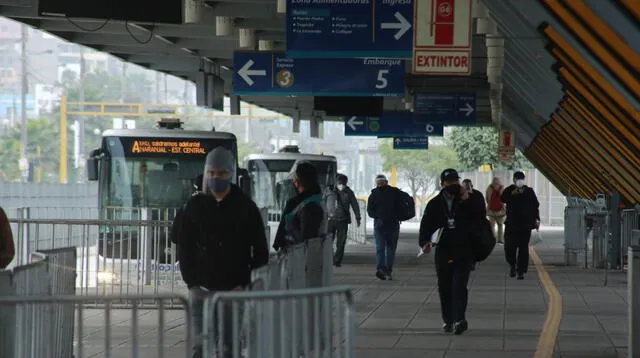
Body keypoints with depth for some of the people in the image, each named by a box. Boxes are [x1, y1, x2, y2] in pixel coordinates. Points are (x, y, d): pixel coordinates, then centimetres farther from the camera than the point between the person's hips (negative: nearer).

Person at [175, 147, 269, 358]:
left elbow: (260, 251, 3)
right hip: (201, 290, 1)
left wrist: (244, 284, -5)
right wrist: (192, 282, -2)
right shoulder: (195, 205, 6)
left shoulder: (245, 207, 2)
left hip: (233, 291, -1)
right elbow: (184, 248, 8)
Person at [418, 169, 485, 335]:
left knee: (459, 285, -14)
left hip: (464, 251, -2)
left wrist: (467, 200, -16)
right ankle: (448, 320, 20)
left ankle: (459, 320, -20)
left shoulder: (468, 202, 4)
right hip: (443, 251, 2)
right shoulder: (434, 204, 6)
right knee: (444, 288, 8)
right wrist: (425, 242, -17)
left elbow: (480, 216, -10)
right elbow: (426, 226, 1)